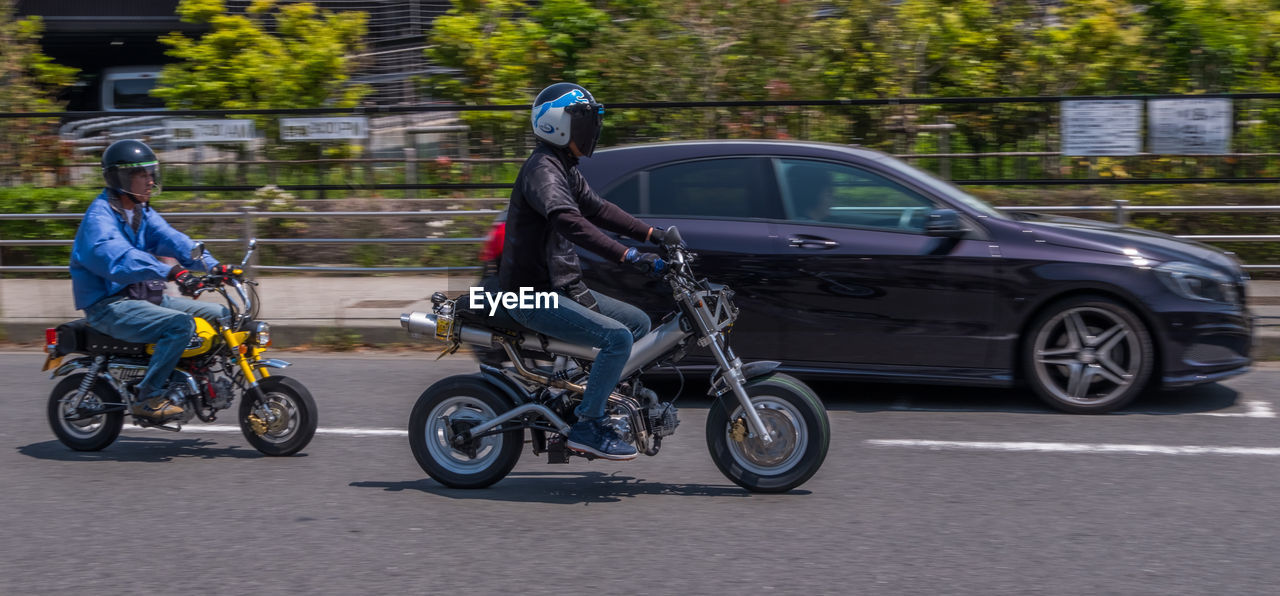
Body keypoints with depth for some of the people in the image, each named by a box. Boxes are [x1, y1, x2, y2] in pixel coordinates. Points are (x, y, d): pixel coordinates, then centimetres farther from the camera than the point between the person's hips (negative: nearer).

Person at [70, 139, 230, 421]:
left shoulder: (143, 213, 15)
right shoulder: (100, 216, -15)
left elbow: (172, 239, 1)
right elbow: (118, 259, -34)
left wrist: (211, 265, -16)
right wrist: (170, 271, -46)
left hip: (145, 296, 9)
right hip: (110, 306, -9)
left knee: (220, 314, 3)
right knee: (180, 324, -31)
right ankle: (148, 396, -23)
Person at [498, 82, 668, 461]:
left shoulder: (566, 169, 15)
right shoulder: (542, 169, -18)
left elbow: (598, 209, 21)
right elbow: (568, 221, -34)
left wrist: (656, 236, 11)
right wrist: (630, 257, -41)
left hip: (563, 288, 10)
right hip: (532, 295, -10)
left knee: (639, 322, 12)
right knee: (617, 337, -23)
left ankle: (610, 400, 17)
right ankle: (587, 426, -17)